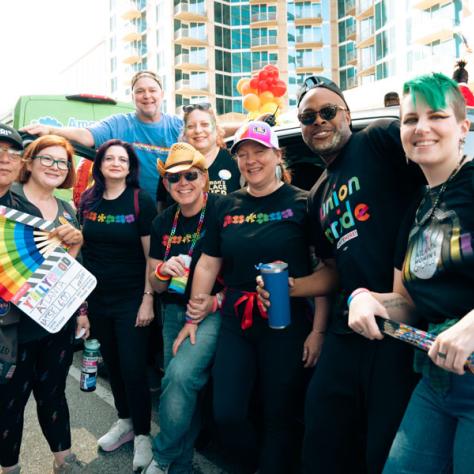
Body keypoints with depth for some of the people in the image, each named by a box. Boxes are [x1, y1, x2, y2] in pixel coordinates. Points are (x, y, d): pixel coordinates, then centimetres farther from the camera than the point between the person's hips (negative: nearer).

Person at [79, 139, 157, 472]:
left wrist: (148, 299, -13)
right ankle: (125, 422, 35)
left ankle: (142, 435, 18)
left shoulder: (142, 201, -9)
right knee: (112, 363, 15)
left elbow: (151, 255, -9)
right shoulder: (88, 201, 4)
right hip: (97, 298, 5)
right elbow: (81, 249, 11)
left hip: (131, 298, -4)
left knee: (133, 367, -1)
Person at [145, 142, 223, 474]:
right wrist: (163, 271, -12)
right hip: (174, 311, 6)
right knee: (176, 386, 8)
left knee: (181, 373, -24)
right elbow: (156, 287, 10)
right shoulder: (163, 223, 6)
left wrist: (218, 298, -23)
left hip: (213, 311, -5)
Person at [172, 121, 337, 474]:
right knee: (226, 416, 9)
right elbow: (208, 264, 11)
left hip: (286, 324, -4)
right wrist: (194, 317, 10)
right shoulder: (228, 206, 7)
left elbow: (331, 269, -11)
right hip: (236, 323, 5)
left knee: (280, 417, 9)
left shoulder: (301, 203, -7)